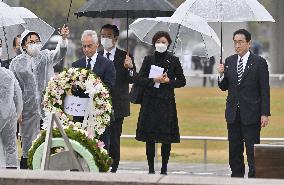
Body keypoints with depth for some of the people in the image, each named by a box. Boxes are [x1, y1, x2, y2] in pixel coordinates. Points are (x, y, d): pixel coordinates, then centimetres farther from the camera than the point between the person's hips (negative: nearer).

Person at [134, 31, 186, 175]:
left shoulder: (174, 61, 6)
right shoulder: (148, 60, 6)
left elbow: (182, 81, 7)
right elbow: (138, 79, 0)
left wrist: (169, 81, -9)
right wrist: (154, 80, -14)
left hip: (167, 102, 0)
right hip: (150, 102, 0)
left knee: (167, 138, -2)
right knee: (149, 137, -1)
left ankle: (164, 168, 5)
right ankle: (151, 168, 5)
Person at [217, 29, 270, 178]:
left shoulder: (259, 62, -3)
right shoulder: (229, 61, 10)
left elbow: (265, 90, -5)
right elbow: (224, 87, 13)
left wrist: (265, 114, -10)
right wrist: (222, 75, -8)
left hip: (251, 114, -5)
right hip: (233, 114, 5)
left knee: (252, 151, -6)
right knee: (234, 151, 9)